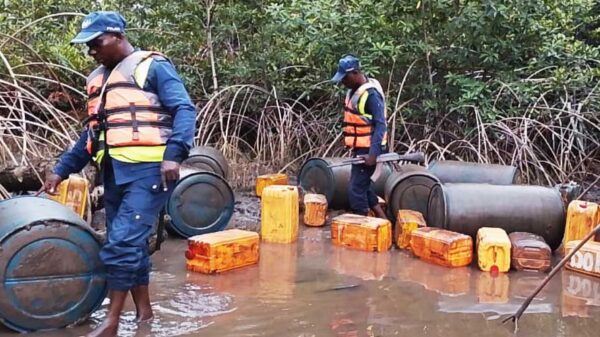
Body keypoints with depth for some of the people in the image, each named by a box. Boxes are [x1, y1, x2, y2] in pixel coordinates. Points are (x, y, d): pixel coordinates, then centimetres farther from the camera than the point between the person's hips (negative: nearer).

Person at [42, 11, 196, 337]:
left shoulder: (152, 66, -3)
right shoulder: (98, 78, 20)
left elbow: (184, 110, -12)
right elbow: (92, 132, 26)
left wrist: (173, 155, -26)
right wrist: (62, 169, 20)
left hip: (148, 170, -8)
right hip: (114, 173, 8)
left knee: (122, 243, -12)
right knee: (131, 244, 11)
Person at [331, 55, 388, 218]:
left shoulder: (371, 94, -20)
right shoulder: (354, 90, 7)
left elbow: (381, 125, -23)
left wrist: (373, 154, -28)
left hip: (368, 149, -10)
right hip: (360, 148, 10)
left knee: (356, 189, -7)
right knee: (363, 186, 17)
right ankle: (383, 221, 26)